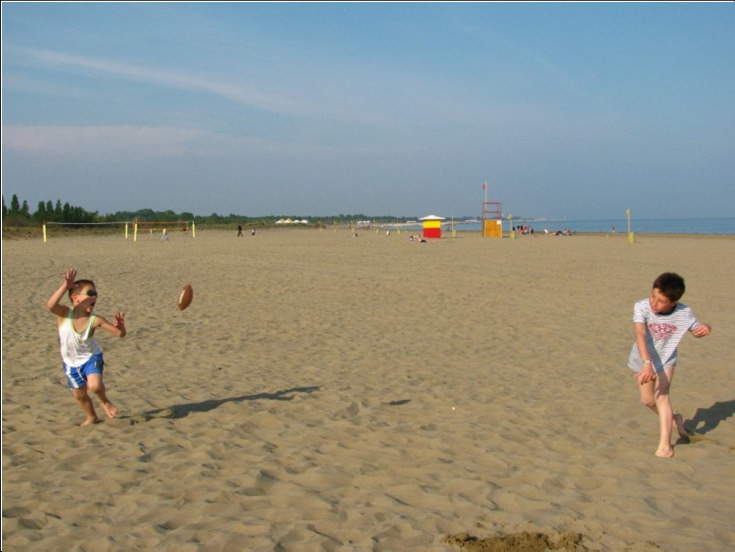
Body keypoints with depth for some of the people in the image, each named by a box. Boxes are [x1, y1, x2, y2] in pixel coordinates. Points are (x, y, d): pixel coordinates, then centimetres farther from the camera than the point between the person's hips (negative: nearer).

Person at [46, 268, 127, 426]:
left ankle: (104, 401, 8)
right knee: (79, 395, 15)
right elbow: (50, 305, -43)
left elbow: (120, 334, -19)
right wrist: (65, 286, -49)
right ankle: (92, 417, 45)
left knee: (94, 385, -27)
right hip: (72, 363, 2)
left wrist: (120, 326, -42)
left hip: (91, 358, -2)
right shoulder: (65, 313, -21)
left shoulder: (95, 320, -21)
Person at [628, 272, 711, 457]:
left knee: (661, 396, -18)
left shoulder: (684, 313, -23)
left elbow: (695, 331, -4)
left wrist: (706, 328, -29)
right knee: (647, 399, 13)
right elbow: (640, 335, -43)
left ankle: (665, 445, -16)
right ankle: (673, 419, 43)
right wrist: (647, 363, -55)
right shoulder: (642, 307, -31)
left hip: (666, 359, -1)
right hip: (643, 359, 2)